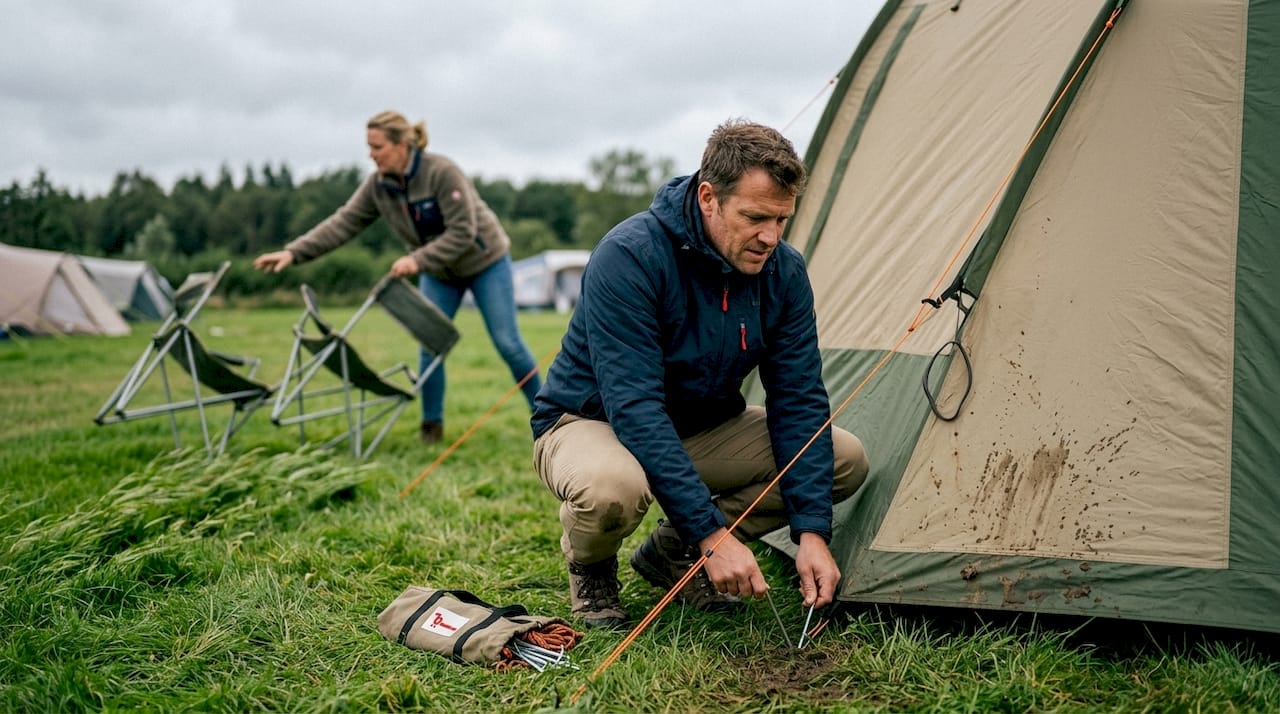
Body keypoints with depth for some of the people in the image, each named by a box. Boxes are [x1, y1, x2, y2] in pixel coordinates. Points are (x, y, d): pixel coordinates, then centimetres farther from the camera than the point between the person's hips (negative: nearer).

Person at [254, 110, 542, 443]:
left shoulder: (442, 172, -28)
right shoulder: (377, 185, -10)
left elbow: (463, 232, -29)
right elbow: (343, 223, -13)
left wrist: (418, 260, -34)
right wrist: (293, 252, -22)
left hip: (484, 262, -5)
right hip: (438, 272, 5)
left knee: (508, 343, -3)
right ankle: (432, 424, 10)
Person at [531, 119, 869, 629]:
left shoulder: (783, 271, -12)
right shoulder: (629, 257, -30)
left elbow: (799, 401, -11)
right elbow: (635, 410, -34)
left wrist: (811, 532, -21)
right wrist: (712, 533, -37)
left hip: (701, 428, 6)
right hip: (591, 422, -6)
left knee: (846, 459, -8)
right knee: (614, 487, -42)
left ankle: (674, 552, 4)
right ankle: (589, 567, -2)